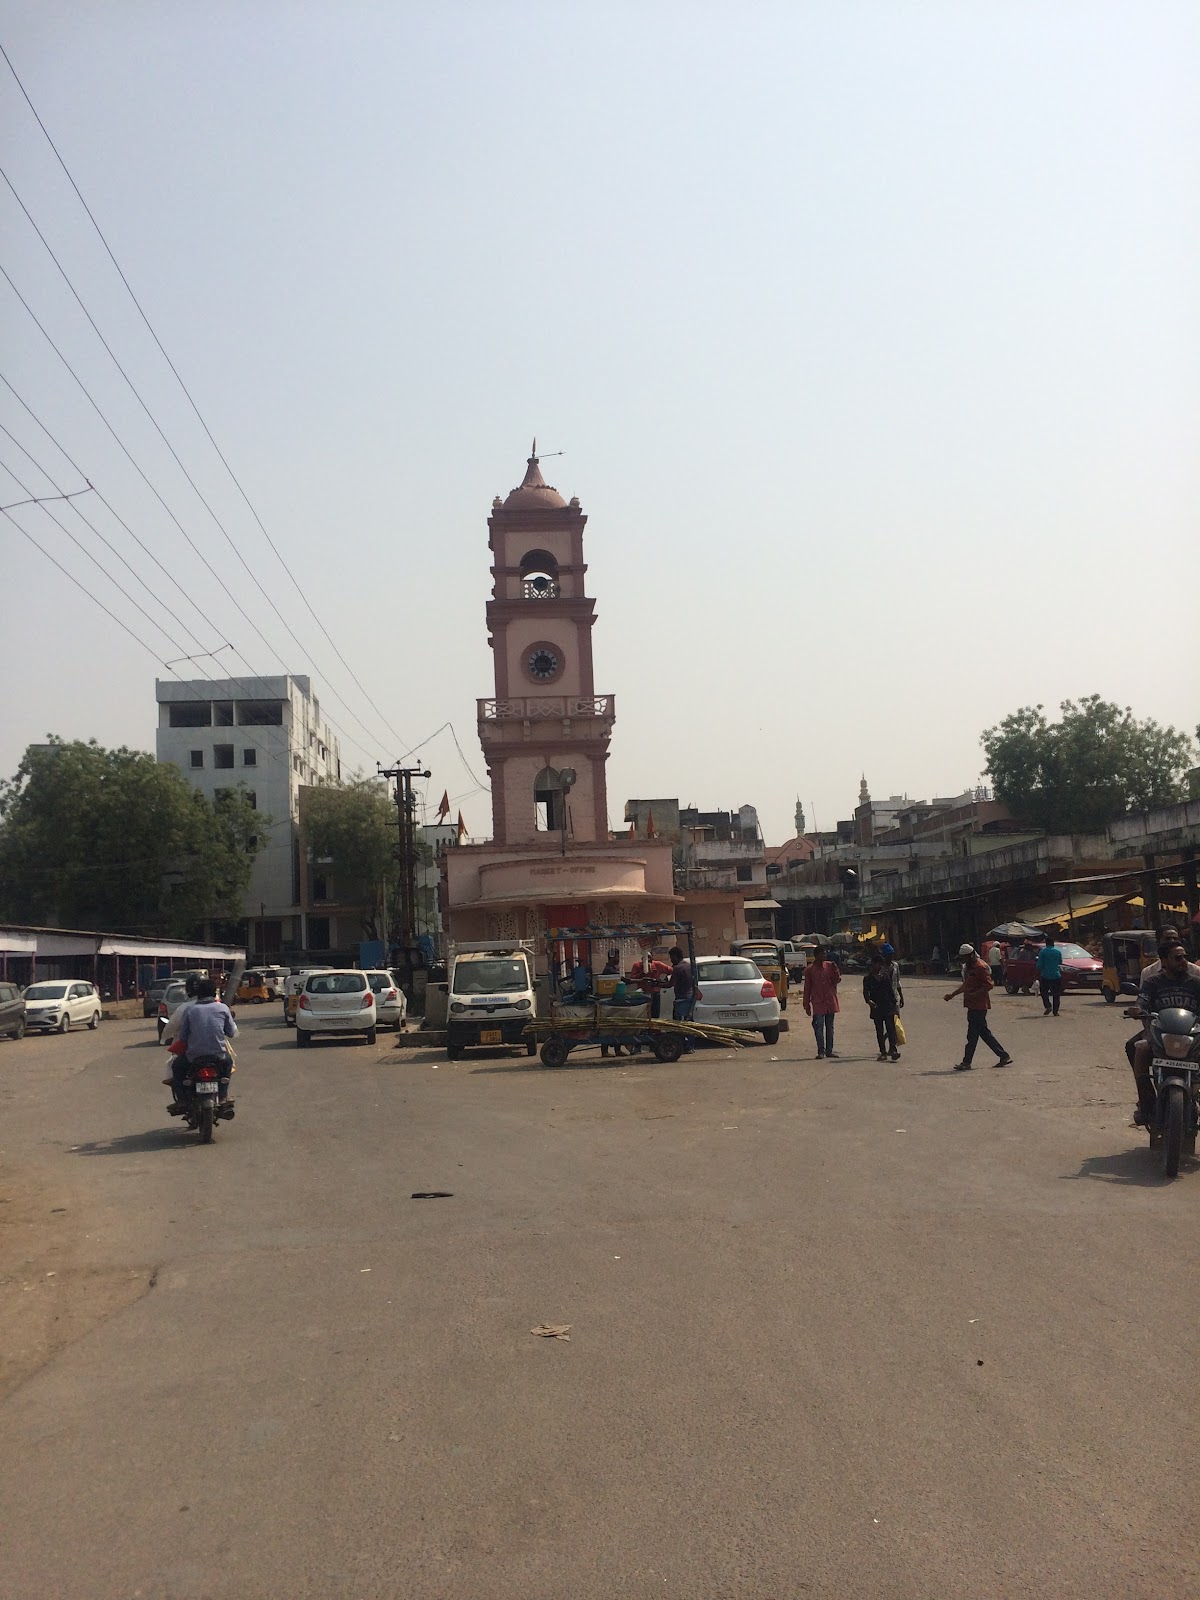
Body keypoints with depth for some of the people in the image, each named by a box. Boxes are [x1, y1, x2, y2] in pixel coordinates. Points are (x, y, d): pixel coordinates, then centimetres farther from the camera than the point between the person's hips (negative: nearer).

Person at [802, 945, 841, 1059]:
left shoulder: (830, 965, 5)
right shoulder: (809, 970, -3)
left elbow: (837, 980, 3)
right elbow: (807, 988, 2)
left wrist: (835, 970, -15)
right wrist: (806, 1005, 1)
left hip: (830, 1001, 3)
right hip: (818, 1003, -3)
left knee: (830, 1027, 9)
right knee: (819, 1027, -6)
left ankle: (829, 1050, 15)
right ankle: (821, 1051, -2)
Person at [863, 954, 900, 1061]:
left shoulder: (886, 976, 9)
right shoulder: (868, 979, 2)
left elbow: (891, 990, 14)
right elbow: (865, 992, -8)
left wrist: (894, 1003, 10)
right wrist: (869, 1001, -27)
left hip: (888, 1007, 0)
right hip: (876, 1008, 0)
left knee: (890, 1028, -12)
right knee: (879, 1031, 5)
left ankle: (893, 1049, -20)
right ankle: (883, 1052, 10)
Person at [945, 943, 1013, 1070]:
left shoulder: (980, 967, -15)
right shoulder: (968, 967, 15)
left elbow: (988, 985, -19)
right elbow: (965, 985, 25)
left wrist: (973, 995, -26)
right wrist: (952, 994, 21)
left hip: (978, 1006, -10)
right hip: (973, 1005, 10)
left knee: (972, 1034, -4)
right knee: (984, 1032, 12)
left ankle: (966, 1062, 1)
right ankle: (1004, 1056, 17)